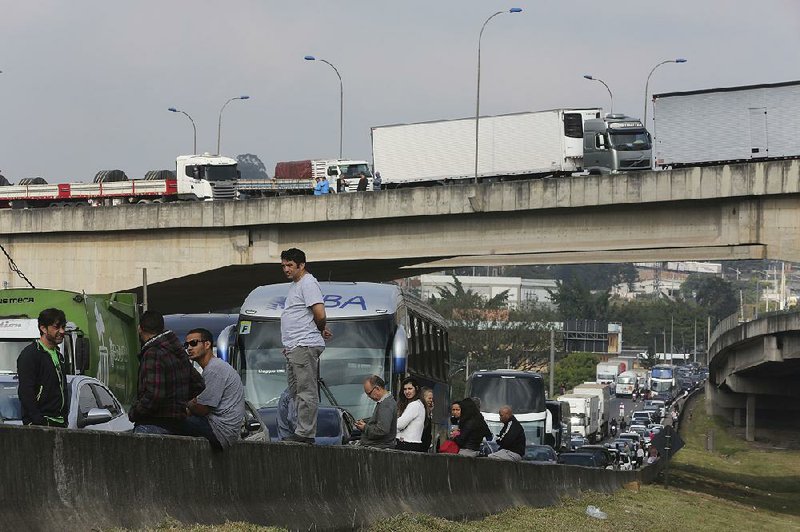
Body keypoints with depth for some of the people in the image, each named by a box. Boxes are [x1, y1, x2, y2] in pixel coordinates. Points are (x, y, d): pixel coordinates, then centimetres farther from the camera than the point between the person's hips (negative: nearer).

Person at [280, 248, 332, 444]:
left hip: (304, 346, -11)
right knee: (296, 392, 12)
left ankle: (305, 433, -11)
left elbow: (320, 315, -19)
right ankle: (302, 432, 15)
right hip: (294, 347, 11)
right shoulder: (295, 285, 22)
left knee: (306, 391, -10)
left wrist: (321, 330, -2)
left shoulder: (308, 284, -11)